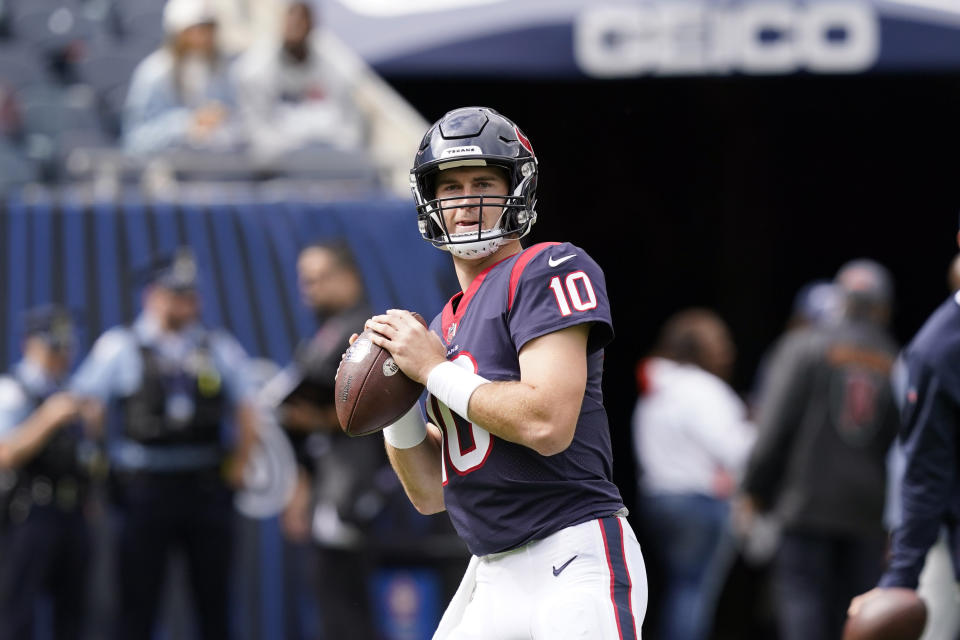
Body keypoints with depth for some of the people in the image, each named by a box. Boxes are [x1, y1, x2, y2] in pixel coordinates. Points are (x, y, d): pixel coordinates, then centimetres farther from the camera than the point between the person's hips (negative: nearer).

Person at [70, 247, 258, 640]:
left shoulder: (220, 349, 10)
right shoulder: (119, 347, 1)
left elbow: (246, 410, 15)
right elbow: (82, 405, -2)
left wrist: (238, 464, 5)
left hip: (206, 486, 3)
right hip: (145, 487, -3)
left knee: (214, 601, 7)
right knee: (137, 603, 0)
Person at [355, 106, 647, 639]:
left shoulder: (552, 270, -5)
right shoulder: (444, 327, 19)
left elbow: (547, 424, -20)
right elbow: (430, 495, 19)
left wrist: (434, 371, -9)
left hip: (574, 560, -8)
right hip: (490, 577, 8)